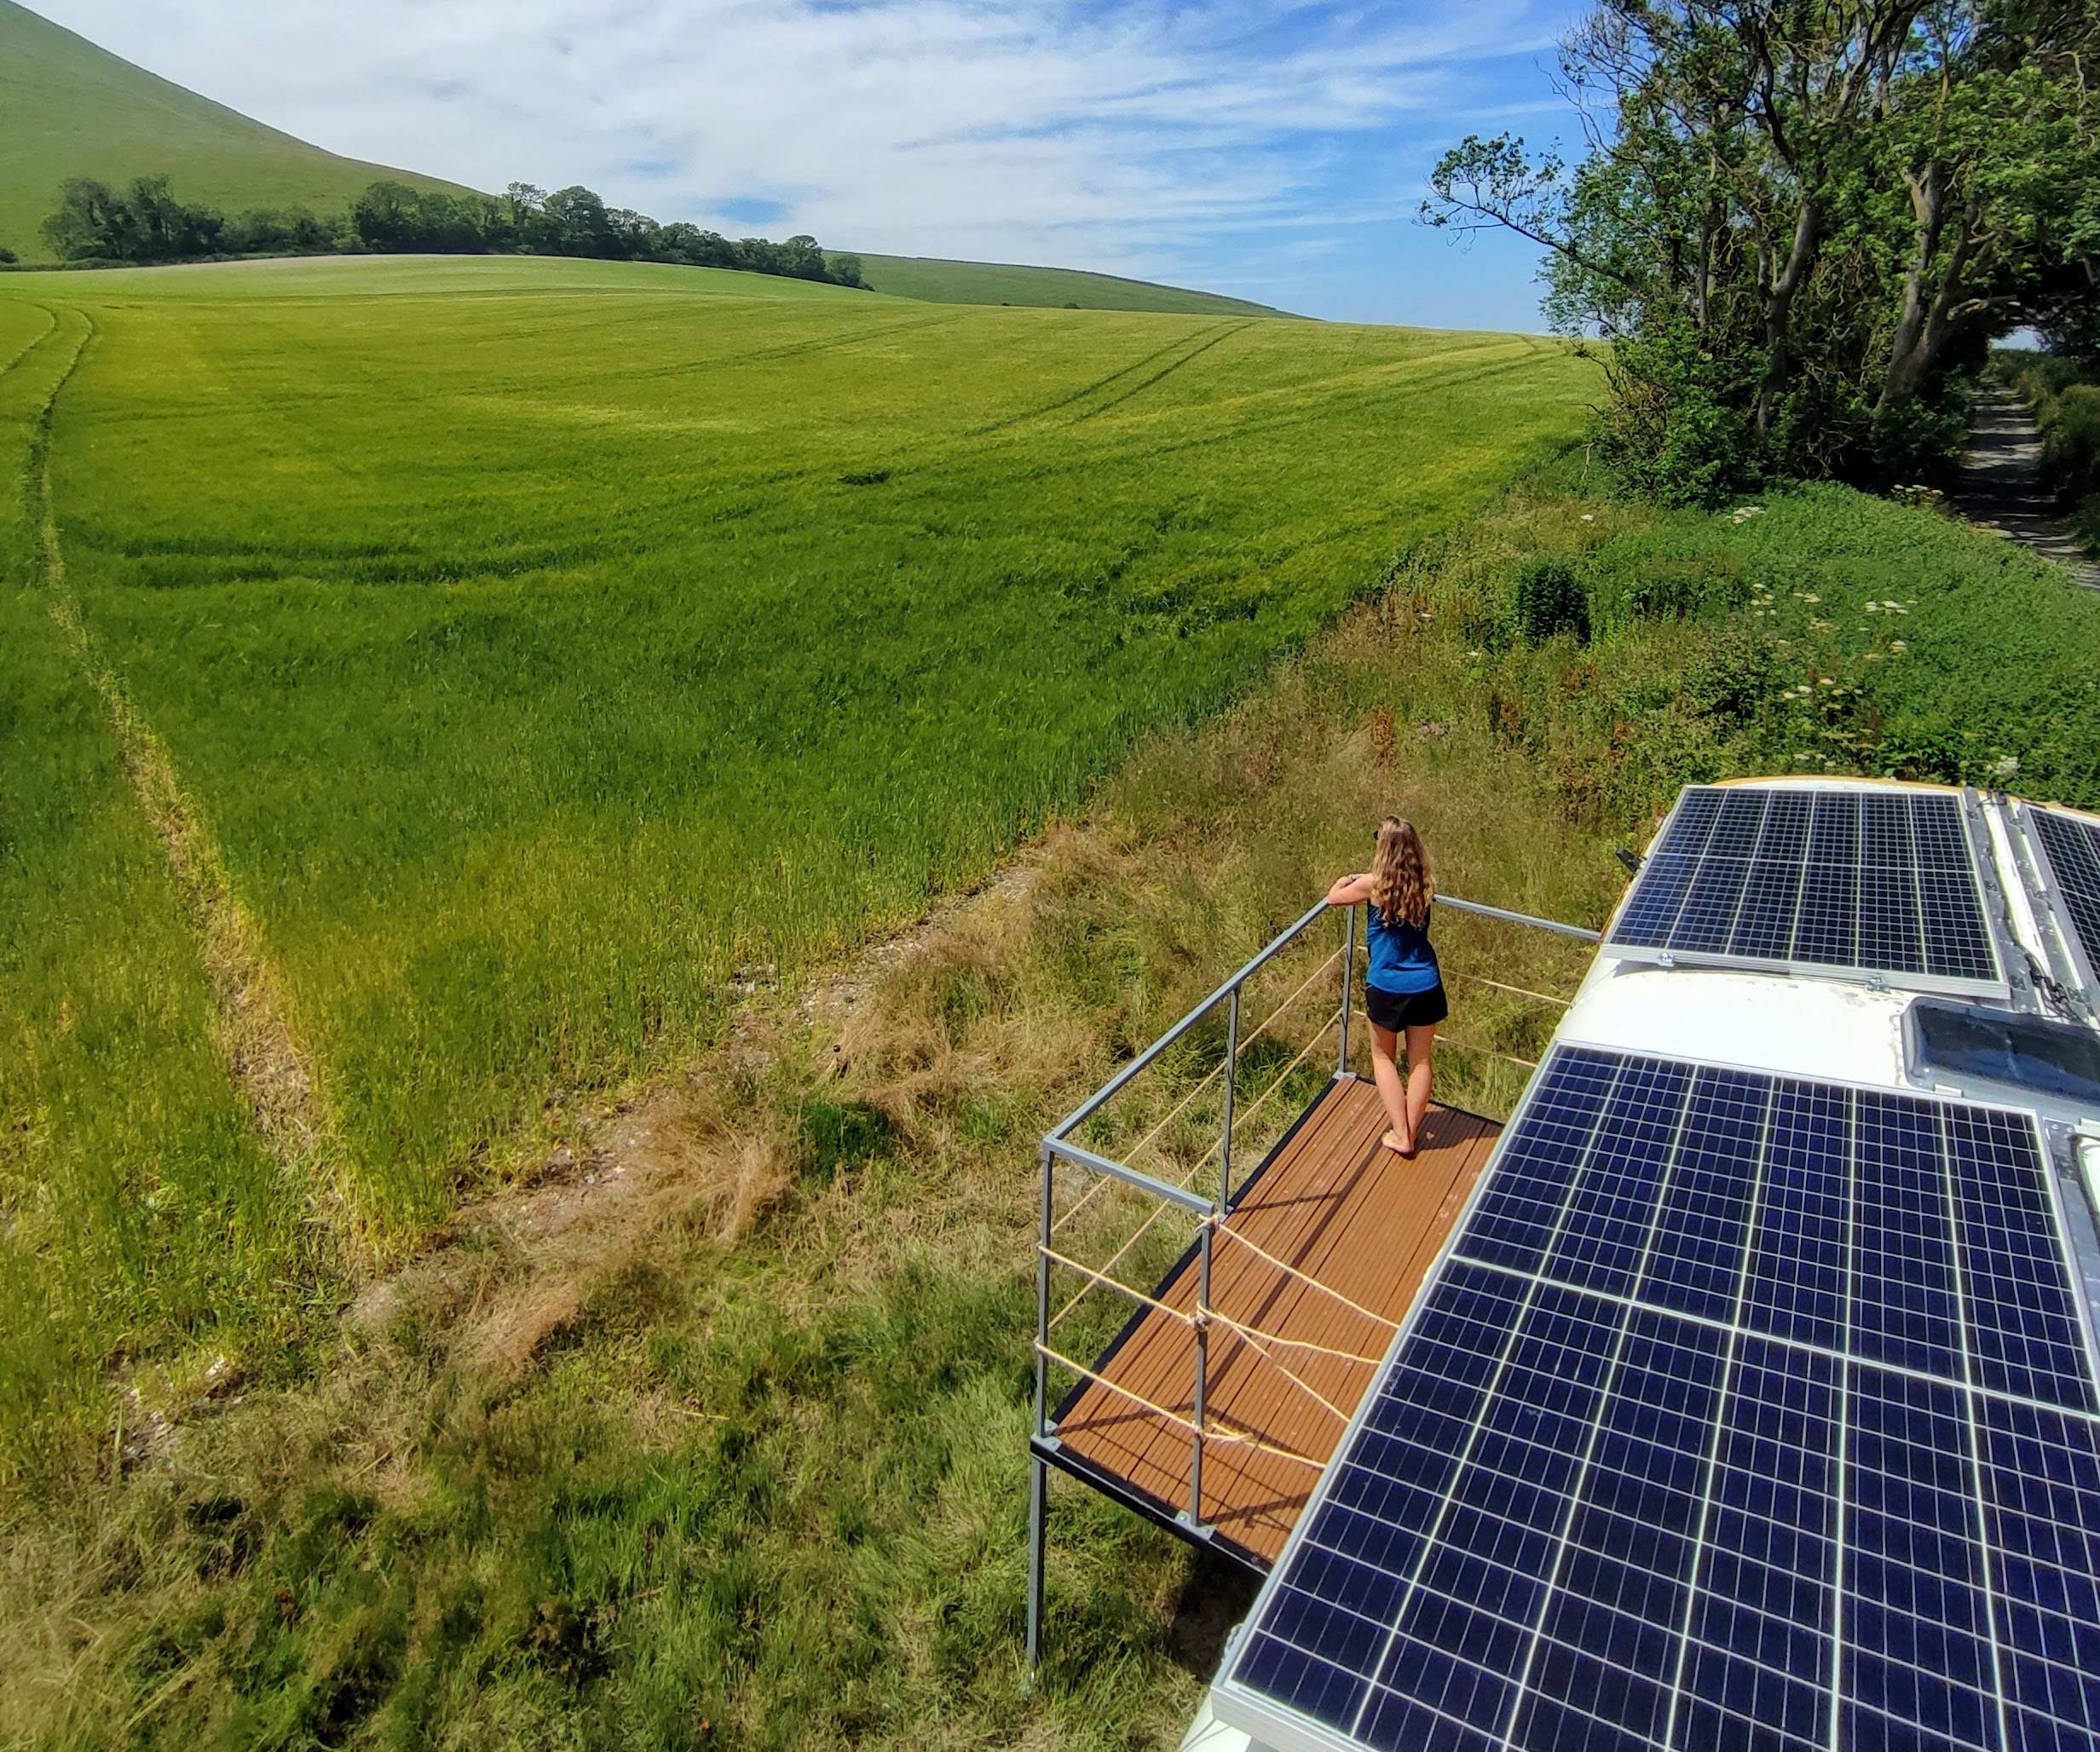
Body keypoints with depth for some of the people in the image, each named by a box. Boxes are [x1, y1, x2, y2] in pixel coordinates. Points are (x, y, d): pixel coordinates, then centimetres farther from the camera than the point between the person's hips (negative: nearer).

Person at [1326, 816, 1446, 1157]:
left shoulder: (1372, 884, -15)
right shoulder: (1425, 886, -6)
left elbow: (1333, 898, 3)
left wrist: (1344, 881, 25)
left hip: (1386, 988, -3)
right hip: (1425, 986, 3)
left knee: (1383, 1058, 17)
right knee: (1420, 1061, 17)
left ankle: (1400, 1135, 14)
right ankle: (1411, 1133, 24)